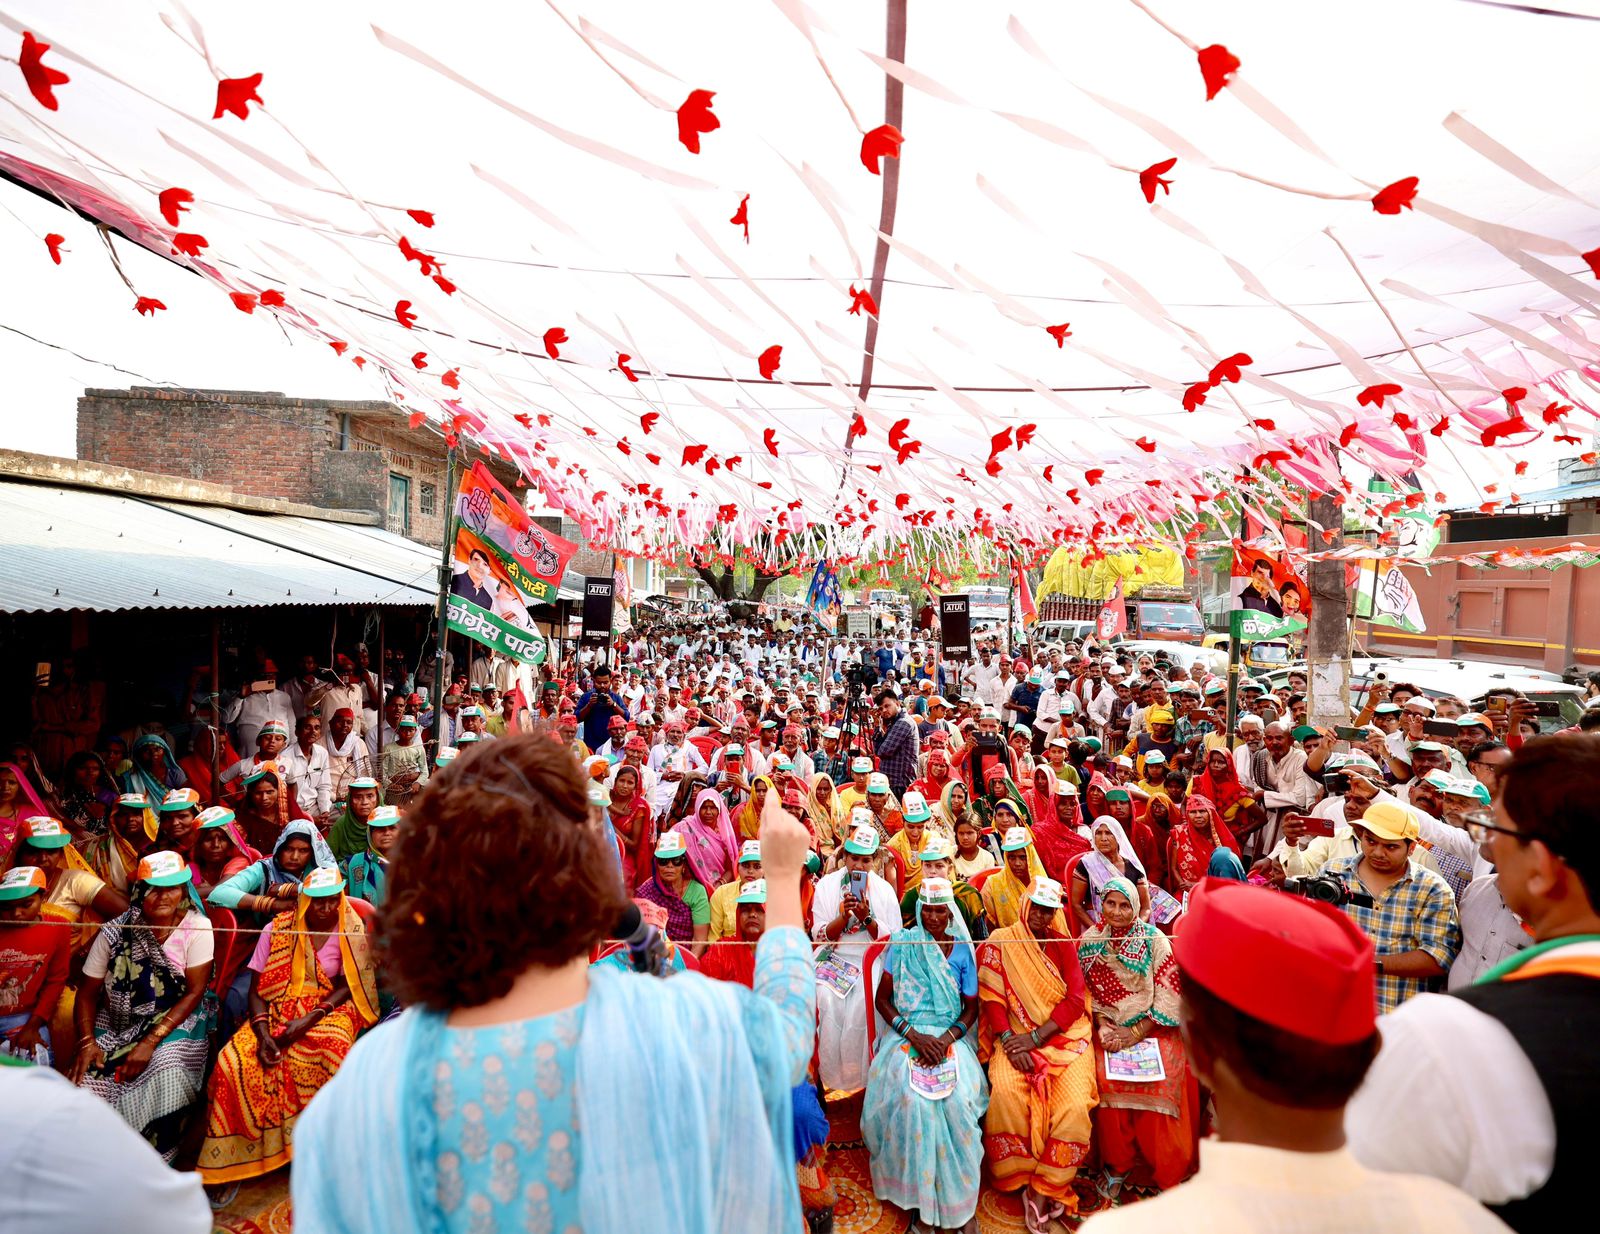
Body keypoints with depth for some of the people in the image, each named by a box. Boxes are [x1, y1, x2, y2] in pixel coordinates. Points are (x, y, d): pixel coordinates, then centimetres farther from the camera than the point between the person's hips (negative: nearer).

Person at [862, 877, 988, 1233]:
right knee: (913, 1097, -28)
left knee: (959, 1097, -26)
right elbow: (882, 999, 0)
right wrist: (915, 1036, -12)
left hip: (950, 1037, 2)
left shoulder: (962, 950, 5)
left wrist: (947, 1038, -10)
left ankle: (952, 1189, -4)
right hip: (906, 1036, -1)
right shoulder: (902, 943, -1)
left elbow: (971, 1007, 8)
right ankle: (921, 1194, -9)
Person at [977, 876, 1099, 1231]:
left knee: (1073, 1105, -23)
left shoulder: (1062, 944, 8)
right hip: (1015, 1035, -1)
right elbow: (991, 997, -2)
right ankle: (1023, 1179, -7)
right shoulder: (999, 942, 2)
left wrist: (1035, 1036, -12)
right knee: (1005, 1092, -29)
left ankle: (1047, 1188, -3)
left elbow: (1075, 998, -2)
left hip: (1064, 1035, 2)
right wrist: (1008, 1040, -17)